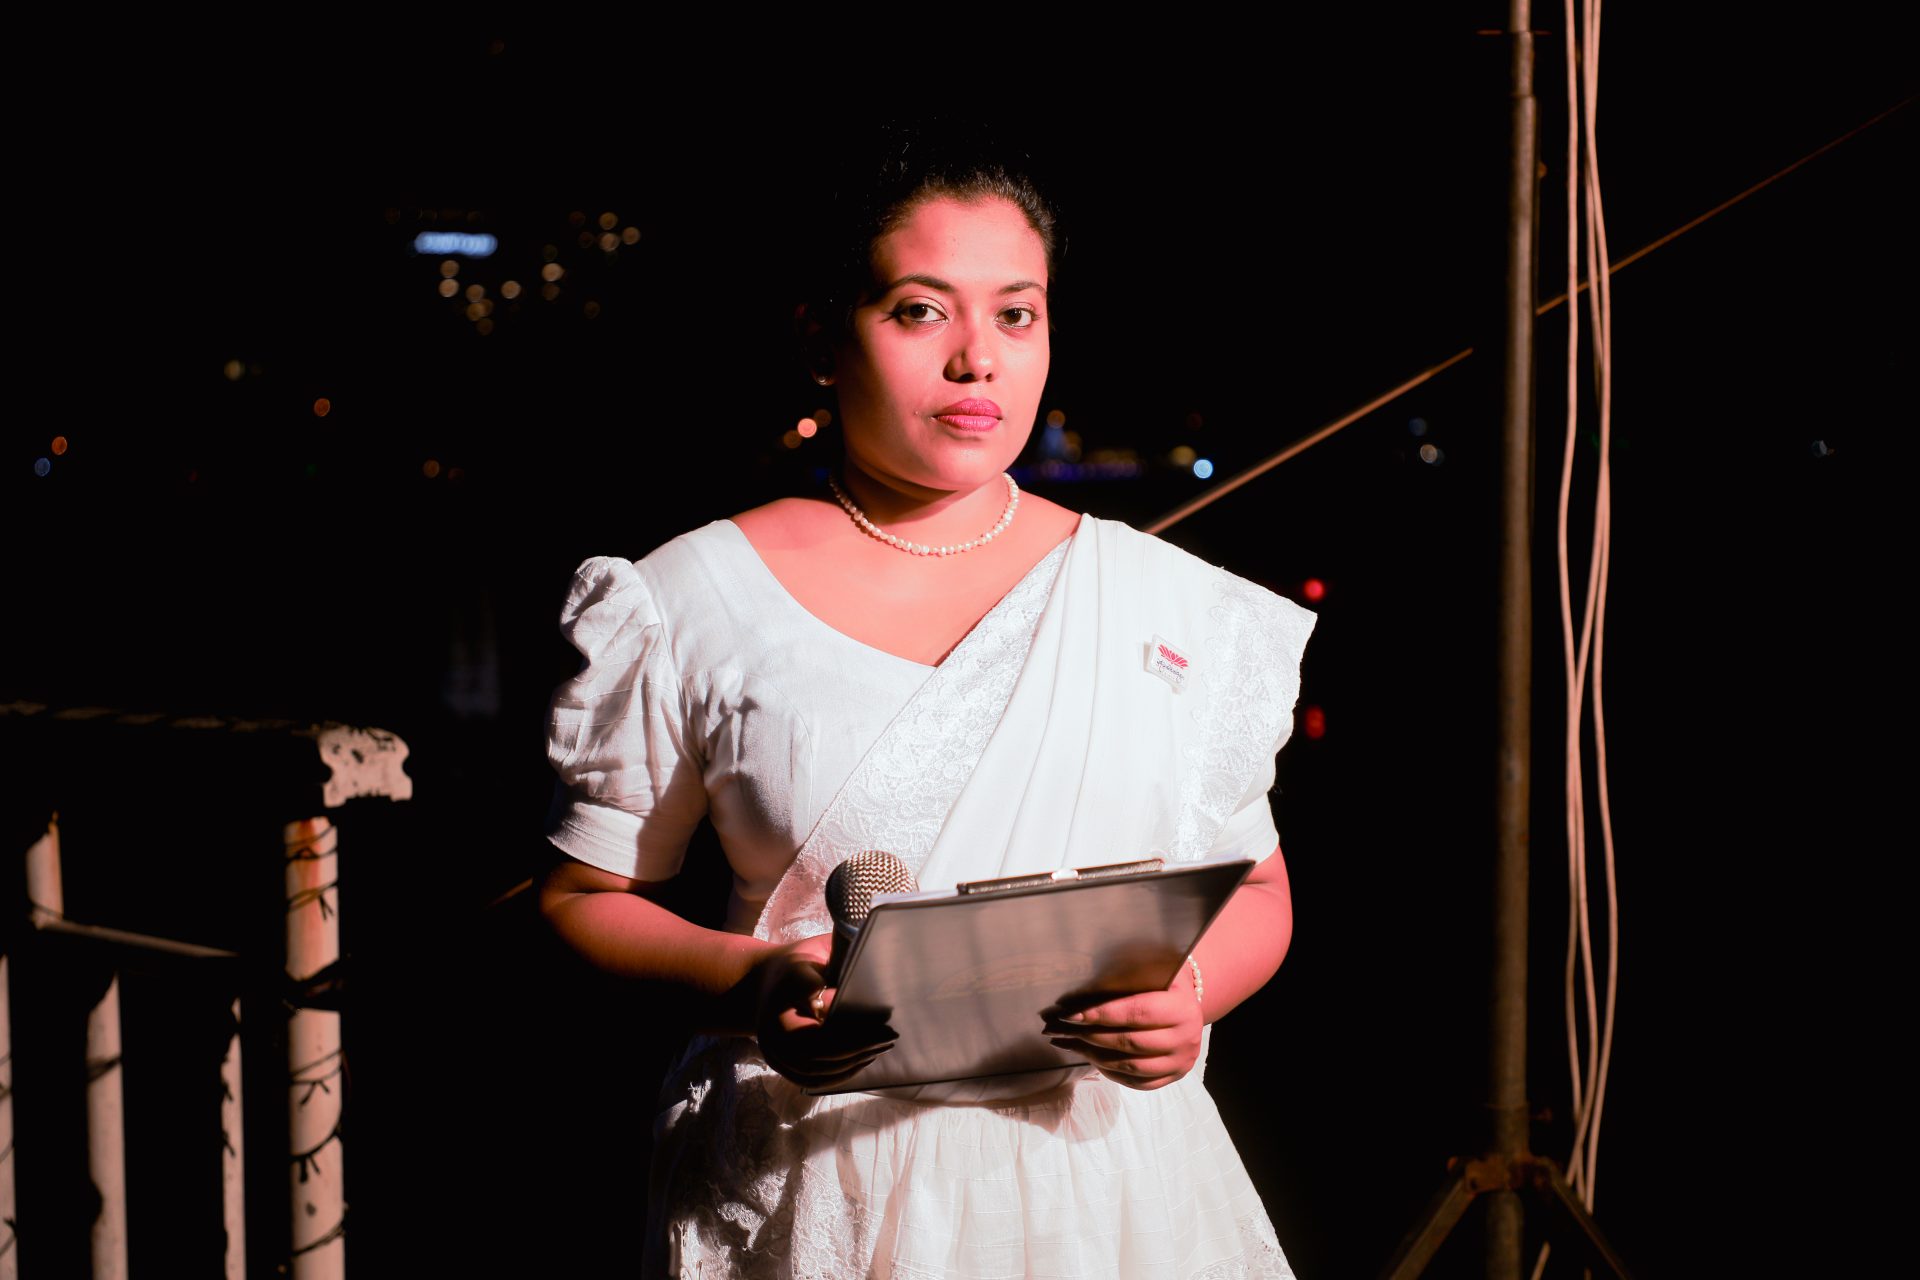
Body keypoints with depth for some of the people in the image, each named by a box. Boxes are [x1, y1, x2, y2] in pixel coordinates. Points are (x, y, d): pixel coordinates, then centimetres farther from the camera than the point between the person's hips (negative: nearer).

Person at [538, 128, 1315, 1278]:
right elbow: (585, 894, 2)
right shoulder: (700, 603, -3)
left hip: (1102, 1178, 2)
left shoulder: (1175, 607, 3)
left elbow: (1256, 893, 10)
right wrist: (745, 982, -17)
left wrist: (1191, 990, -12)